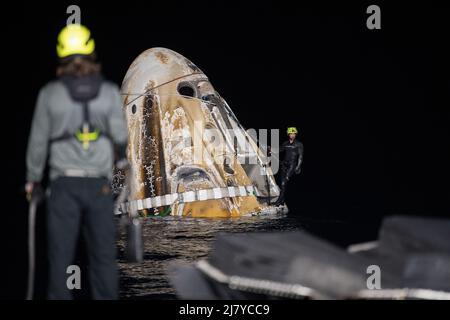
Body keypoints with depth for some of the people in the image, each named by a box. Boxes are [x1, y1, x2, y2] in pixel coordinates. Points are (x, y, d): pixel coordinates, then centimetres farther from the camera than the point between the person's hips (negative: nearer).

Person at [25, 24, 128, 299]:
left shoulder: (50, 93, -4)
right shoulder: (110, 92, -4)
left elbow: (39, 140, 2)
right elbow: (120, 137, 0)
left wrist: (33, 178, 17)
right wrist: (118, 155, 24)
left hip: (64, 183, -1)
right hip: (100, 184, 1)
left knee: (61, 254, 4)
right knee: (104, 255, 7)